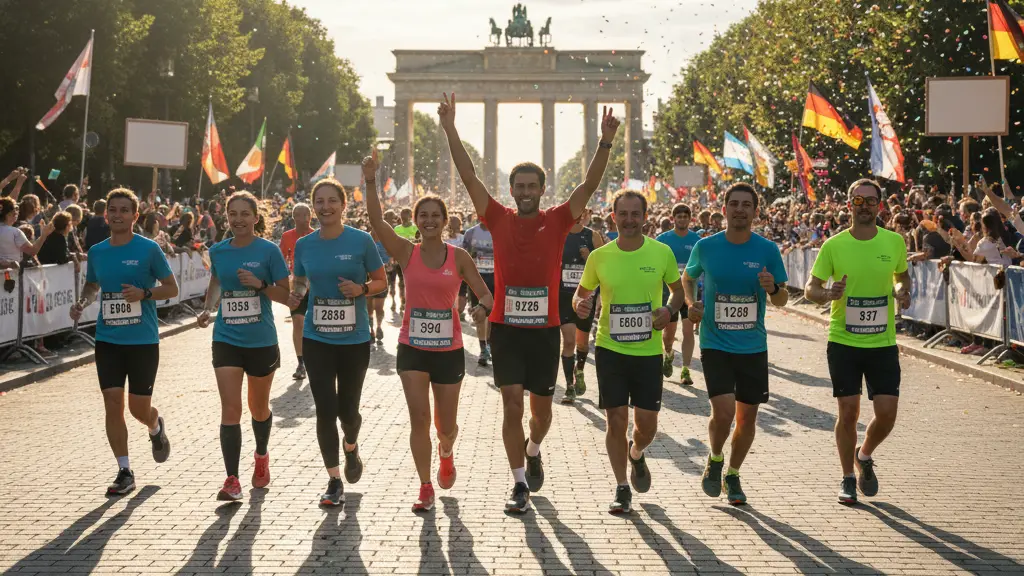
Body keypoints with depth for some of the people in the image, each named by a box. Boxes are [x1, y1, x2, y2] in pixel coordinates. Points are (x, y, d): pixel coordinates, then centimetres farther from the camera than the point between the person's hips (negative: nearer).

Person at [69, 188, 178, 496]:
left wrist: (144, 293, -18)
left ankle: (156, 428, 38)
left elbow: (172, 288, -1)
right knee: (113, 404, -2)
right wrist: (82, 302, 1)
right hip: (108, 339, 3)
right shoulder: (96, 252, 6)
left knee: (139, 407, 0)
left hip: (143, 340, -3)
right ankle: (125, 472, 8)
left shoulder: (148, 249, -6)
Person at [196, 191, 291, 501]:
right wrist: (208, 308, 4)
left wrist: (260, 284, -23)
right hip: (226, 339, 2)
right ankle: (232, 480, -8)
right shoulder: (218, 251, 3)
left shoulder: (268, 250, -8)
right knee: (230, 409, -9)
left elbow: (286, 295, -6)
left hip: (261, 341, -2)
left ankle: (261, 457, 44)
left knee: (258, 407, 16)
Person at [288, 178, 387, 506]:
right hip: (316, 339, 2)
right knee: (325, 411, -2)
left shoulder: (361, 241, -8)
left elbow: (382, 282, 0)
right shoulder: (304, 245, 1)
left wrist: (362, 289, -20)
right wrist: (296, 294, -7)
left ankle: (351, 448, 43)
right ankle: (334, 481, 12)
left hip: (354, 340, -1)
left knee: (347, 409, 8)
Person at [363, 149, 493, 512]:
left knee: (446, 424, 9)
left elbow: (485, 295, -5)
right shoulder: (407, 253, -4)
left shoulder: (458, 257, -4)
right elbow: (376, 220, -16)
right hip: (413, 348, 0)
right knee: (419, 418, -6)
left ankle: (446, 454, 45)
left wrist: (483, 306, -28)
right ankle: (425, 488, 8)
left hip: (449, 349, 0)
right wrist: (370, 182, -26)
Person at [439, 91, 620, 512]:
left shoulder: (557, 222, 0)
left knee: (541, 408, 13)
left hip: (545, 329, 1)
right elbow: (469, 178, -5)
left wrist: (606, 143, -21)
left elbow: (590, 185, -9)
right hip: (505, 328, -1)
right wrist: (450, 130, -13)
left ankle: (533, 452, 43)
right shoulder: (499, 220, 0)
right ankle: (520, 483, 5)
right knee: (512, 406, -3)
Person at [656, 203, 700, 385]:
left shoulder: (697, 240, 1)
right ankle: (669, 354, 41)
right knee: (669, 330, 9)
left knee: (688, 330, -7)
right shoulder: (663, 239, -2)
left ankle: (685, 370, -1)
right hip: (669, 290, 0)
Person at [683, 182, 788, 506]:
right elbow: (688, 277, 16)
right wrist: (691, 303, -2)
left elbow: (782, 300, 4)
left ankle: (732, 475, 31)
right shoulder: (705, 247, -4)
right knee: (723, 411, -17)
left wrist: (773, 288, -18)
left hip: (753, 346, 2)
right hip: (715, 344, -2)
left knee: (747, 417, 8)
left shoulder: (767, 250, -3)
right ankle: (715, 460, 14)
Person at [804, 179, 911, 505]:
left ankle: (864, 457, 28)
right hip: (843, 342, -1)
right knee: (848, 411, 2)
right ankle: (848, 478, 20)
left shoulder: (895, 242, 0)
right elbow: (810, 289, 1)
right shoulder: (834, 246, -5)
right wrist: (827, 294, -22)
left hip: (883, 343, 1)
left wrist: (902, 291, -6)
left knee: (887, 411, -3)